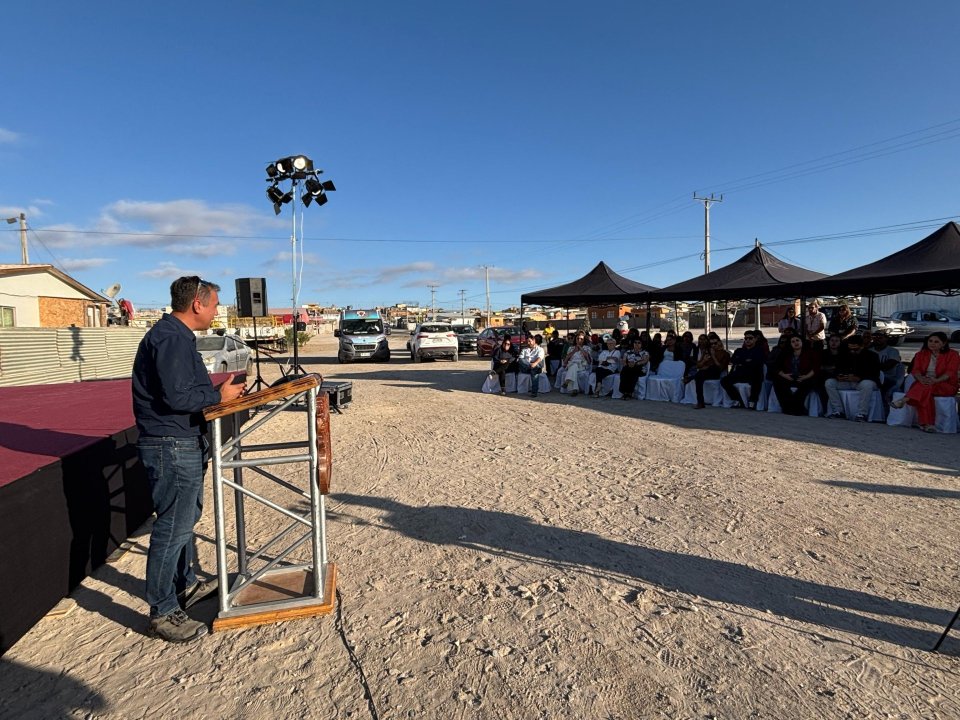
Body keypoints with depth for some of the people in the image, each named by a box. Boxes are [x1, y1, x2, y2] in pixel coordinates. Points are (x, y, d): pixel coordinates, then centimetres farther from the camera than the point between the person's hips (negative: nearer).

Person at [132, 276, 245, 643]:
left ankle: (185, 585, 39)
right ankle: (163, 613, 12)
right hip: (172, 447, -11)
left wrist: (215, 384, 9)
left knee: (185, 519, 22)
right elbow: (176, 396, -26)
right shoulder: (170, 338, -19)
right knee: (173, 528, -1)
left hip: (183, 444, 11)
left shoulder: (177, 336, 14)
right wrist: (219, 396, -15)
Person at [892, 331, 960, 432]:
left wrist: (936, 380, -31)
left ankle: (904, 400, -51)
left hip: (946, 385, -2)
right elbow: (916, 370, 0)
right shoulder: (921, 354, 14)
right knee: (925, 393, -35)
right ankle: (927, 424, -45)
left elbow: (950, 372, -10)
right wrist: (921, 379, -26)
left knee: (927, 387, -38)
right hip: (924, 382, 2)